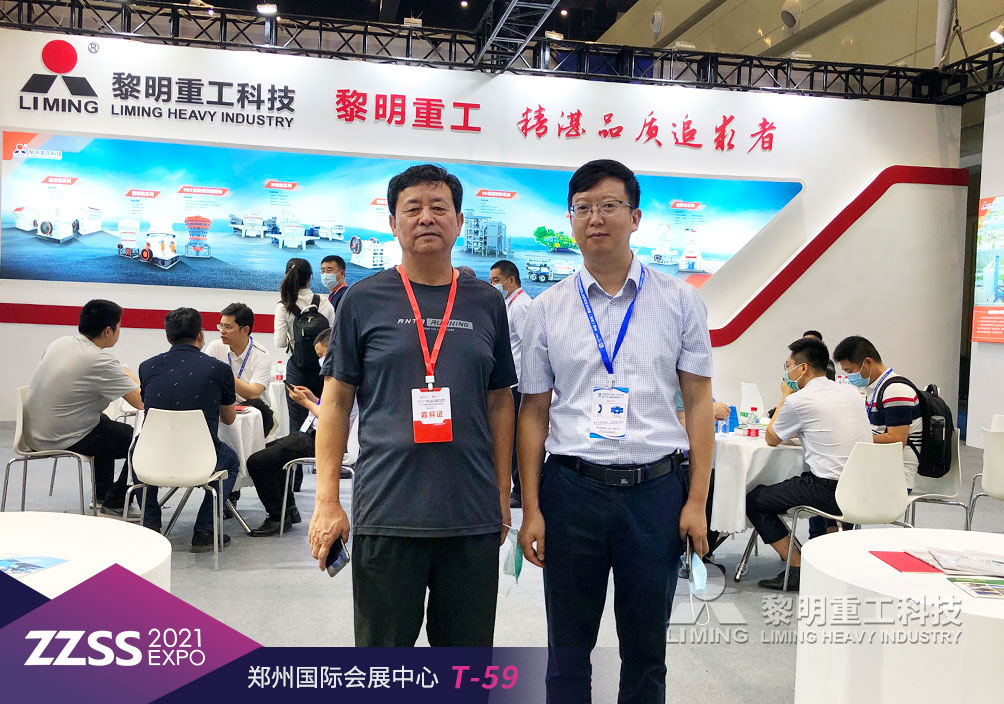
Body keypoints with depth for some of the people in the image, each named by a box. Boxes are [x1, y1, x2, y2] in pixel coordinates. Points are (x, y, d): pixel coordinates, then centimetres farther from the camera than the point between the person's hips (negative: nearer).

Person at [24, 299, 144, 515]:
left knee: (105, 423, 33)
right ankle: (114, 504, 11)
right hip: (64, 440, -9)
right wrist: (129, 376, 1)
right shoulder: (101, 361, -22)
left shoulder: (59, 343, 1)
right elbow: (141, 402, -20)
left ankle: (102, 495, 40)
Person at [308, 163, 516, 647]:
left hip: (473, 515, 2)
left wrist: (502, 495, 9)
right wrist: (327, 501, -4)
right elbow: (336, 402, 2)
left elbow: (499, 403, 12)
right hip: (387, 513, -2)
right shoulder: (364, 300, 2)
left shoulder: (487, 303, 8)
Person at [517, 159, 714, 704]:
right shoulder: (547, 309, 4)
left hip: (655, 489, 0)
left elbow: (699, 402, 3)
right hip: (572, 487, 1)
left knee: (646, 650, 13)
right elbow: (533, 412, 5)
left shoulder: (679, 301, 3)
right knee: (568, 649, 13)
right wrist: (531, 509, 0)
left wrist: (697, 501, -4)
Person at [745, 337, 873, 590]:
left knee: (754, 500, 5)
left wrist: (785, 396, 14)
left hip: (829, 493, -8)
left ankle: (798, 568, 0)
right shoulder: (851, 393, 10)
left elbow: (771, 439, 7)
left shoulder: (798, 400, -11)